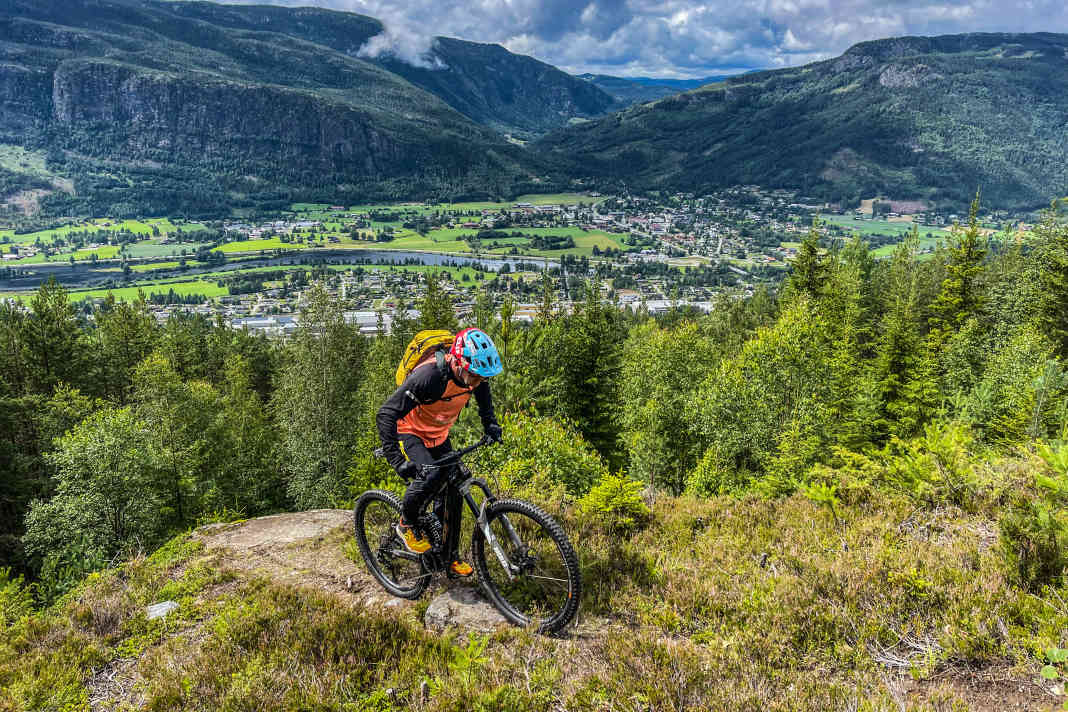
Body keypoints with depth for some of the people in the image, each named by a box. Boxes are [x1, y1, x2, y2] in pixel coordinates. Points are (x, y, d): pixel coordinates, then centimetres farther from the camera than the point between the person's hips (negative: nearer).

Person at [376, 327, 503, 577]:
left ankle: (450, 557, 18)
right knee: (431, 475, -31)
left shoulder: (474, 373, -18)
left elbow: (483, 393, 11)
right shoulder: (429, 376, -38)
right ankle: (407, 523, -3)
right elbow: (386, 415, -35)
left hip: (439, 436, 6)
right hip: (410, 432, -6)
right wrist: (396, 459, -41)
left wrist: (490, 424, 3)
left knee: (452, 494, 2)